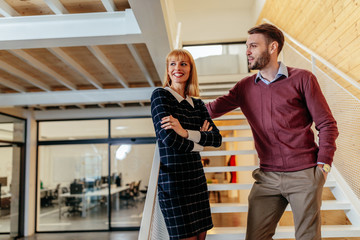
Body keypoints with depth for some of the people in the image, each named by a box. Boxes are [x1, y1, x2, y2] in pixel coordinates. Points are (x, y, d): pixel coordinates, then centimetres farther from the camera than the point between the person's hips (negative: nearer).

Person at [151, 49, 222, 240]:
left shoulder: (198, 105, 11)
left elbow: (217, 138, -2)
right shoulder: (160, 95, -5)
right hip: (173, 179, -6)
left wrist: (187, 133, -19)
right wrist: (199, 142, -2)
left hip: (196, 178, 7)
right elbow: (168, 137, -18)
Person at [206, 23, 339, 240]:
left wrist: (323, 165, -8)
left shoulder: (302, 79, -1)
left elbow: (327, 124, 0)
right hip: (268, 177, 3)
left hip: (304, 174, -3)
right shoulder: (245, 87, 9)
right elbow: (212, 109, 4)